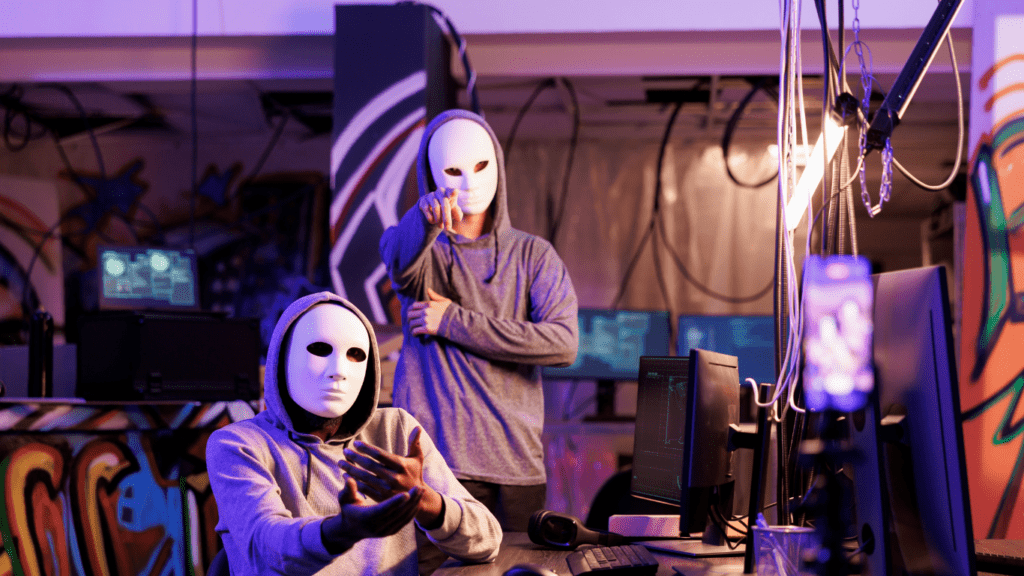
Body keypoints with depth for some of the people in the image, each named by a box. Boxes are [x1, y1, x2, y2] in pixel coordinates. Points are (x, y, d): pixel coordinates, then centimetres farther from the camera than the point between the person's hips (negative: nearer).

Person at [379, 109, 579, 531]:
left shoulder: (534, 255, 10)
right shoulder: (416, 246, 6)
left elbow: (564, 344, -7)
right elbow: (400, 259, -21)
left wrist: (454, 322, -8)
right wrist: (427, 213, -44)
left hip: (516, 464, 2)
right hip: (435, 459, -2)